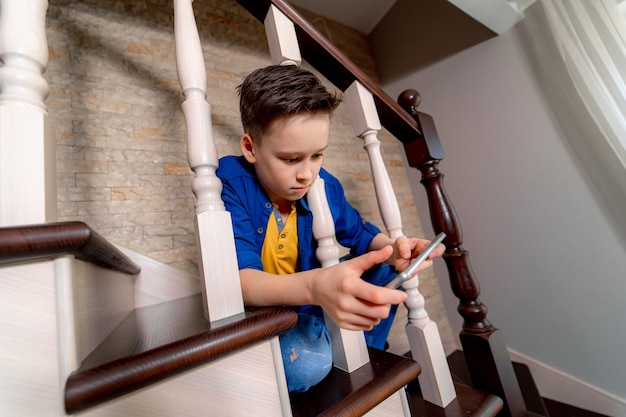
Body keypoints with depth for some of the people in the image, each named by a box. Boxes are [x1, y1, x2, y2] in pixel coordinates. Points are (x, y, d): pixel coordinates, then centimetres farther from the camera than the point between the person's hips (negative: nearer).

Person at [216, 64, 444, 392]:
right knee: (308, 362, -36)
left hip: (309, 305, 6)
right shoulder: (231, 185, -25)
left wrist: (391, 250, -19)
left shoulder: (324, 186, -10)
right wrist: (314, 286, -55)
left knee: (387, 271, 1)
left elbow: (358, 232, 5)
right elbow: (239, 279, -35)